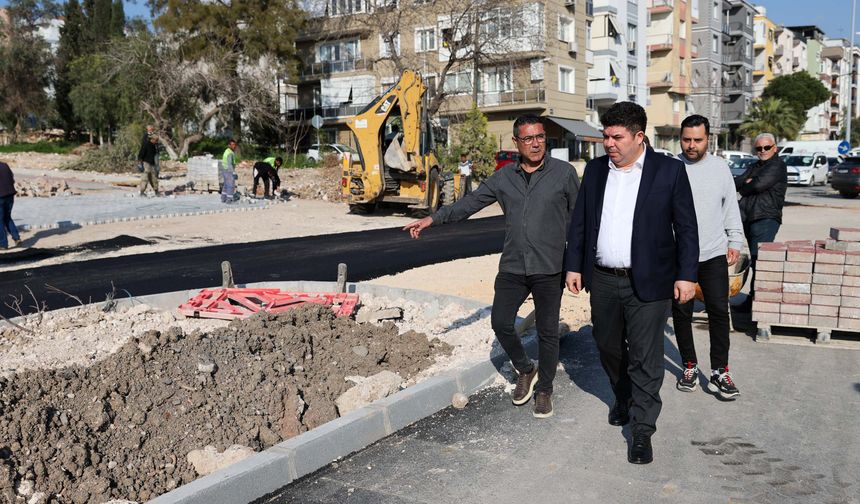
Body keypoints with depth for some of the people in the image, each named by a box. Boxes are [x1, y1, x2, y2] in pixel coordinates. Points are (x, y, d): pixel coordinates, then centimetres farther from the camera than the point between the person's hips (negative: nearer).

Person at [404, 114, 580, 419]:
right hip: (512, 268, 3)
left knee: (547, 332, 6)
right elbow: (469, 203, 7)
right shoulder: (504, 178, 6)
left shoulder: (563, 173, -3)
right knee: (501, 323, 4)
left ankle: (544, 389, 26)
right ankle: (525, 371, 30)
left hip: (549, 269, -3)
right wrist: (432, 219, -4)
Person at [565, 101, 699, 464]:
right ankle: (623, 399, 42)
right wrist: (574, 266, 7)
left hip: (647, 283, -4)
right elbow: (579, 222, 11)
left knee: (645, 358, -1)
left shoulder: (669, 170, -5)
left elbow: (686, 228, -3)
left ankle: (642, 430, 10)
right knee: (608, 348, 17)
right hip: (602, 281, 5)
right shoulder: (595, 169, 6)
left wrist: (686, 275, -7)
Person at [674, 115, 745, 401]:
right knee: (681, 313, 8)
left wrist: (735, 241, 8)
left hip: (714, 254, 1)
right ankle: (689, 366, 24)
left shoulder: (720, 167, 6)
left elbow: (731, 207, 13)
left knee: (719, 312, -1)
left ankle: (720, 373, 7)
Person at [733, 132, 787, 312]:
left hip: (766, 218, -8)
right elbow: (736, 183, 13)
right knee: (756, 260, 10)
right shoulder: (754, 167, 24)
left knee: (758, 259, -12)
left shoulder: (777, 166, -3)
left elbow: (758, 185, -15)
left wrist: (744, 187, 4)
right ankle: (754, 298, 13)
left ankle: (754, 300, -10)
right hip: (748, 219, 8)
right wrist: (747, 183, -7)